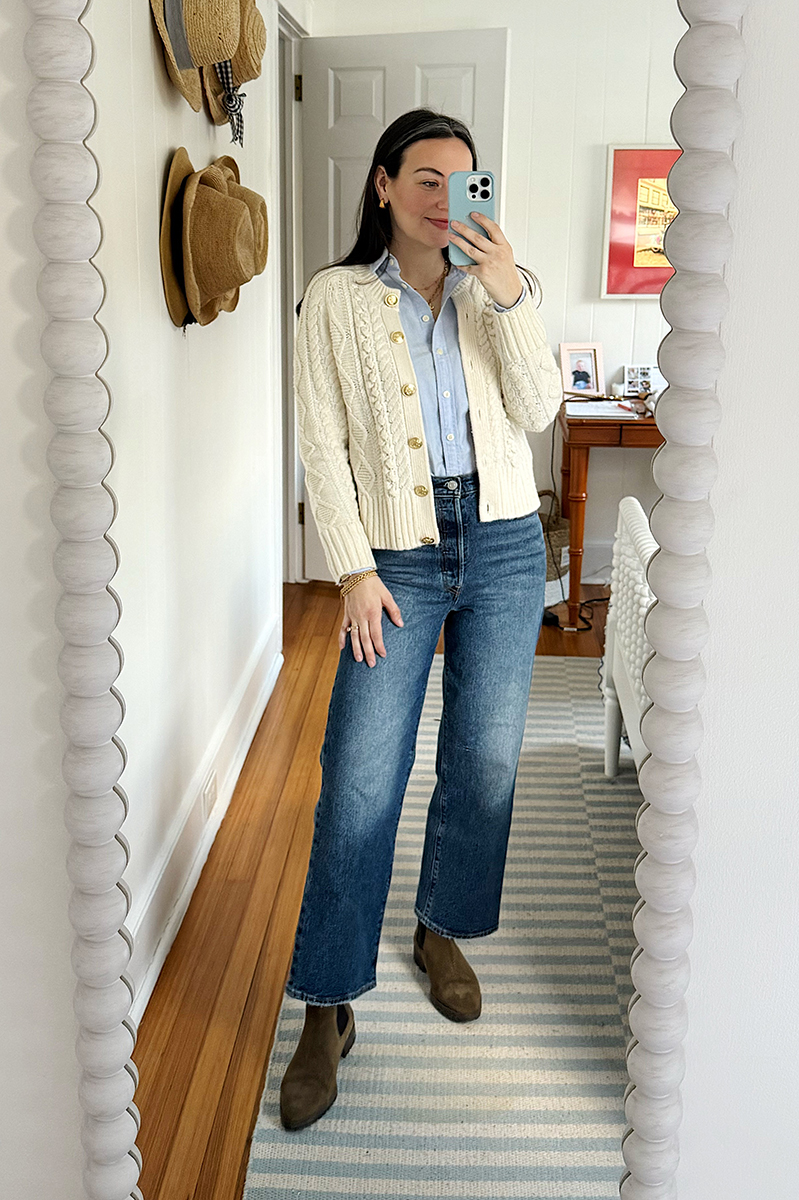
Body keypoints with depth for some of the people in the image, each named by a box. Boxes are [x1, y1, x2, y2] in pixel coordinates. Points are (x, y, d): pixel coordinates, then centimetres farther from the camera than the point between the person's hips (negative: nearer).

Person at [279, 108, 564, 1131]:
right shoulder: (337, 297, 2)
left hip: (502, 547, 3)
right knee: (360, 779, -7)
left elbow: (536, 411, -3)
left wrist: (510, 295, -14)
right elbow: (322, 444, -3)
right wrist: (354, 570, -9)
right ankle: (328, 1009, 5)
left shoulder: (492, 293, 10)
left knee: (486, 761, 8)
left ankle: (442, 930, 32)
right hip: (397, 557, -3)